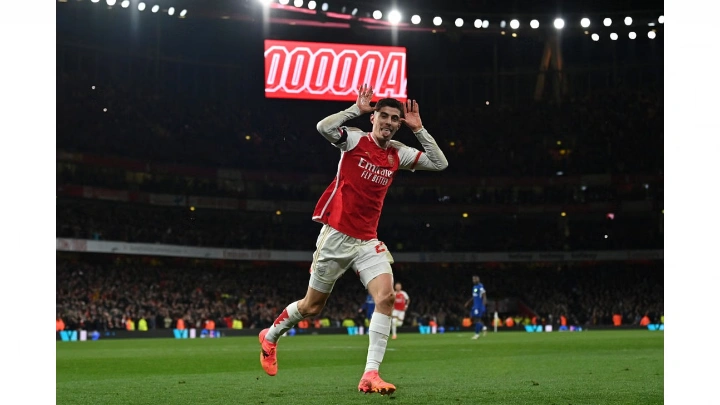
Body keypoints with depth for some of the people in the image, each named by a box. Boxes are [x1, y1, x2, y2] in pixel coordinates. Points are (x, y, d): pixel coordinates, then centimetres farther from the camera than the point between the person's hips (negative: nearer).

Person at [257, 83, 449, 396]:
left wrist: (419, 129, -1)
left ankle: (370, 375, -19)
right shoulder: (355, 140, -7)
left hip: (367, 240, 4)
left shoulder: (398, 153, 7)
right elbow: (323, 127, -25)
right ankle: (270, 336, 37)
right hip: (336, 235, -4)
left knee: (386, 296, -19)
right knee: (312, 306, 6)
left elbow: (439, 163, 5)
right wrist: (357, 109, -22)